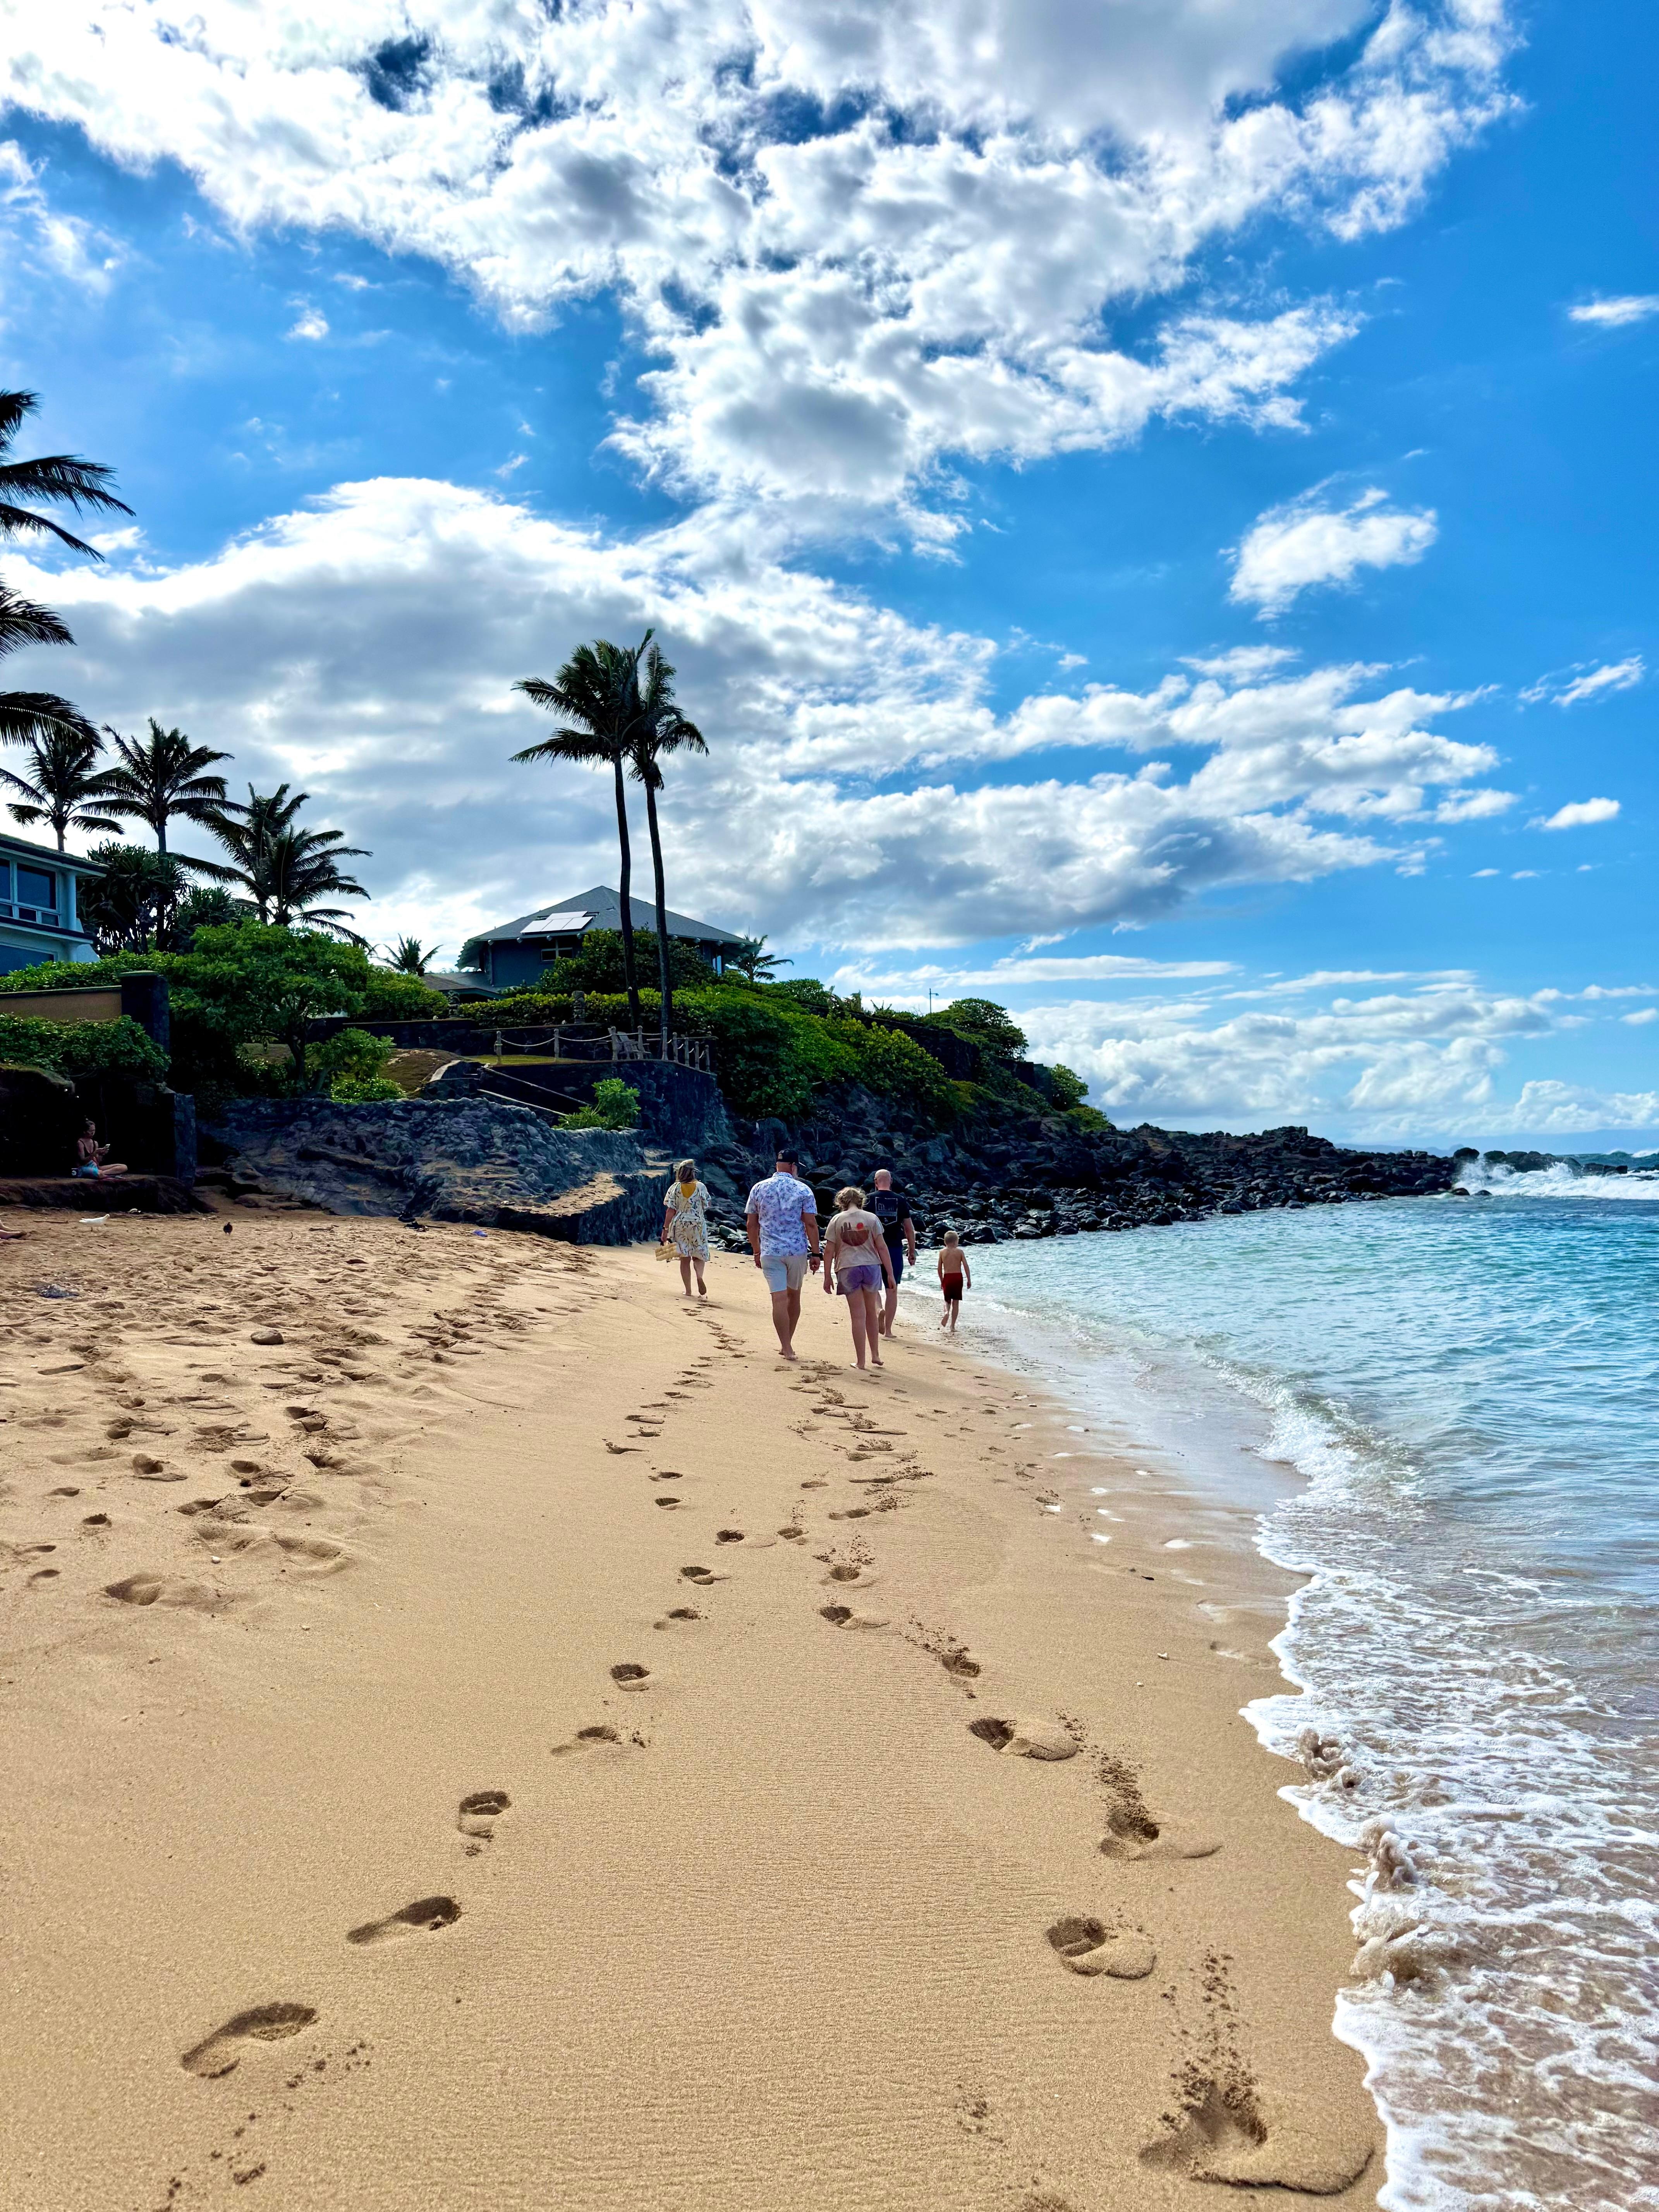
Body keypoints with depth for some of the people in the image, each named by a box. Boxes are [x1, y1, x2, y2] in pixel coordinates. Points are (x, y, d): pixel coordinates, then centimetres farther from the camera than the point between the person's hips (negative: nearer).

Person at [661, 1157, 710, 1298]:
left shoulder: (675, 1188, -3)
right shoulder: (701, 1187, -3)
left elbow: (670, 1211, -7)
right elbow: (706, 1207, 4)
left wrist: (665, 1229, -4)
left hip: (680, 1224, 0)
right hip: (698, 1224, 0)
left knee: (685, 1258, 7)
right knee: (698, 1256, 12)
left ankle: (688, 1291, 7)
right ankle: (700, 1276, -19)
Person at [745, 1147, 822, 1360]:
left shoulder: (759, 1189, 3)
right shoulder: (803, 1190, -4)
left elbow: (751, 1225, 6)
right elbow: (811, 1225, -7)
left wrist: (757, 1251, 15)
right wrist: (815, 1254, -1)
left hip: (770, 1252, 0)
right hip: (798, 1251, 0)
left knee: (779, 1299, -1)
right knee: (794, 1296, 16)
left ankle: (787, 1348, -5)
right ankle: (787, 1344, 25)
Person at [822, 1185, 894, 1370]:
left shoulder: (836, 1220, 2)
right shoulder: (872, 1218, 2)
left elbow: (829, 1250, 0)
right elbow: (882, 1247, -1)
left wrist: (827, 1277, 5)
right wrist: (890, 1273, 2)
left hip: (848, 1269, -1)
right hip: (871, 1267, 1)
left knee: (858, 1315, 2)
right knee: (871, 1312, 18)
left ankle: (861, 1361, 4)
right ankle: (875, 1355, 20)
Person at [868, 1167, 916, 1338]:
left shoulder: (869, 1199, -2)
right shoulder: (901, 1200, 3)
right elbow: (909, 1228, 4)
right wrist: (912, 1250, 13)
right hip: (895, 1249, 1)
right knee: (892, 1290, 7)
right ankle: (888, 1330, 8)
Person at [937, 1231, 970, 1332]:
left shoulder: (942, 1252, 2)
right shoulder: (960, 1252, -1)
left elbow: (940, 1269, 5)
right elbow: (966, 1266, -5)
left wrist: (941, 1281, 16)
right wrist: (969, 1280, 3)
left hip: (947, 1278, 1)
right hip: (958, 1278, -1)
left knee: (948, 1300, 17)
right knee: (956, 1302, 7)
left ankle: (946, 1312, -17)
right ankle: (953, 1326, 7)